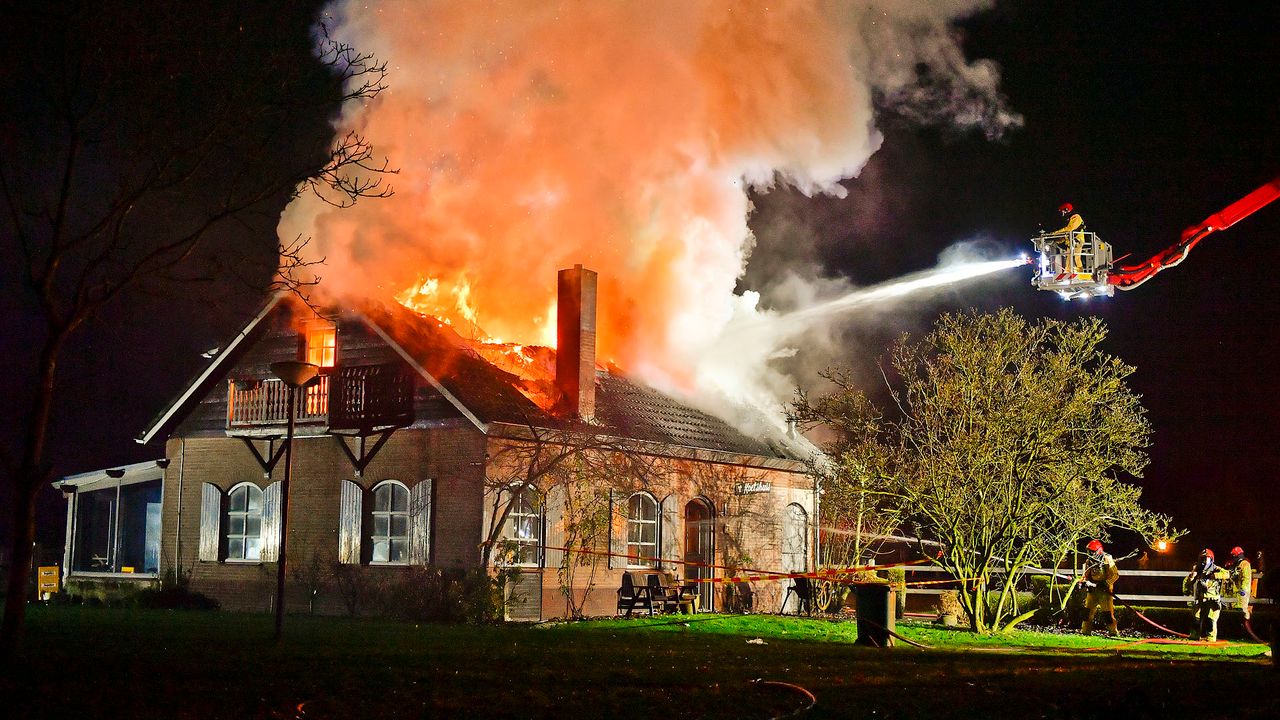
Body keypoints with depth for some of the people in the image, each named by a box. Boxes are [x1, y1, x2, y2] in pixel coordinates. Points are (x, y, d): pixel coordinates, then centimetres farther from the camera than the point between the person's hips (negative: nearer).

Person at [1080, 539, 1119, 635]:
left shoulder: (1107, 560, -9)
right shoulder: (1089, 561, 8)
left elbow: (1115, 575, -10)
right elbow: (1086, 576, 15)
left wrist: (1106, 583, -19)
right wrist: (1084, 581, -7)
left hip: (1105, 590, -5)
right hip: (1093, 589, 5)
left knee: (1108, 612, -5)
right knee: (1088, 611, 2)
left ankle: (1114, 631, 7)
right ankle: (1086, 631, 9)